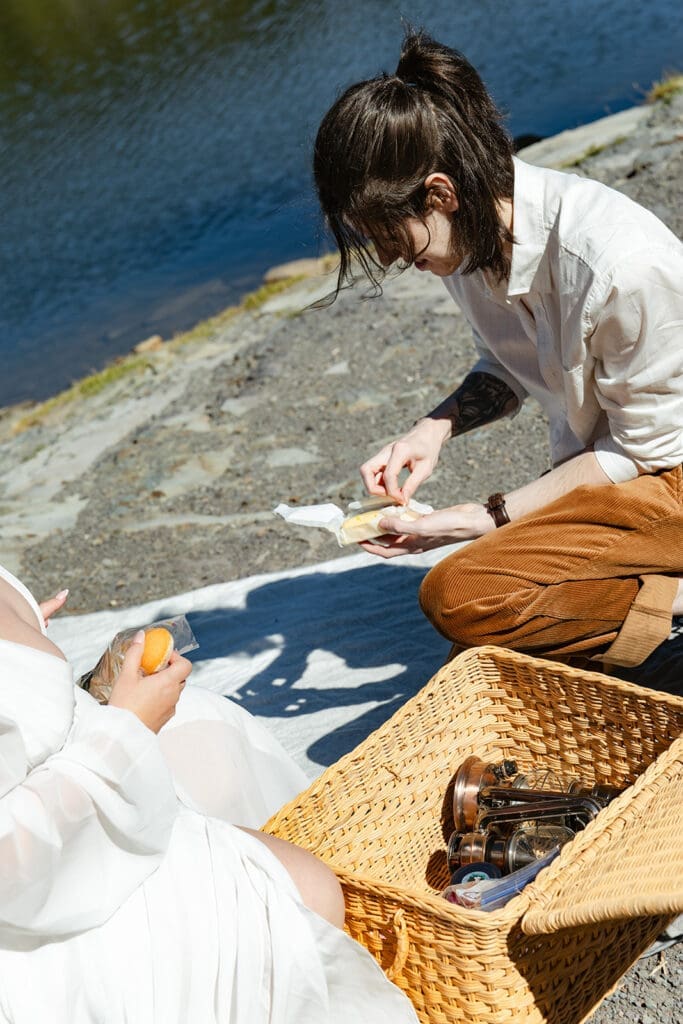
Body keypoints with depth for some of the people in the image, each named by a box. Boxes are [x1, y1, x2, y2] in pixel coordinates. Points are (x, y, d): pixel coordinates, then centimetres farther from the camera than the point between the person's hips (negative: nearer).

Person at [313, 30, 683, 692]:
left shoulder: (623, 264, -30)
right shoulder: (473, 237, -6)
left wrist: (483, 518, -19)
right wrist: (437, 427, -9)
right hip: (595, 467, 8)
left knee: (458, 595, -26)